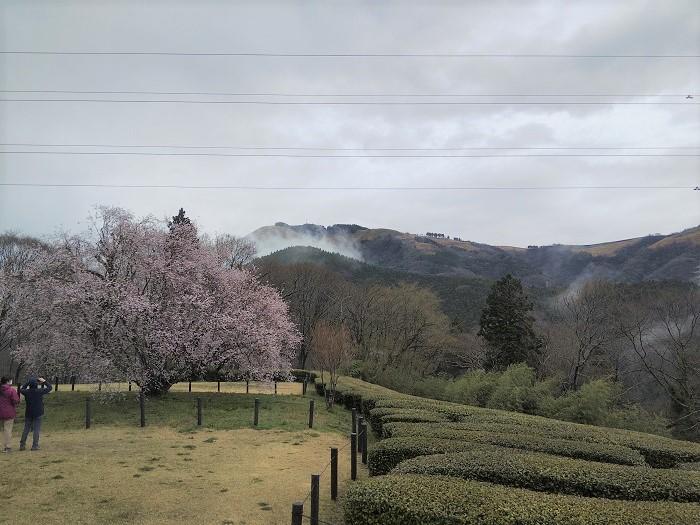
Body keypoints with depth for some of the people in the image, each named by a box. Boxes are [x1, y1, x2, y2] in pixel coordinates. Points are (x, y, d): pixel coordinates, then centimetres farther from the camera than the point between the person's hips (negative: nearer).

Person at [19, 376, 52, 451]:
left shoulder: (26, 392, -7)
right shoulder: (39, 391, -14)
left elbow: (21, 389, 17)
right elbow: (49, 388, -2)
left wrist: (28, 382, 12)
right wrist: (44, 381, 7)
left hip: (28, 413, 3)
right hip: (37, 414, -3)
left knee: (26, 429, 13)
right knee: (36, 430, 1)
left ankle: (22, 445, 17)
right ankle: (35, 446, 1)